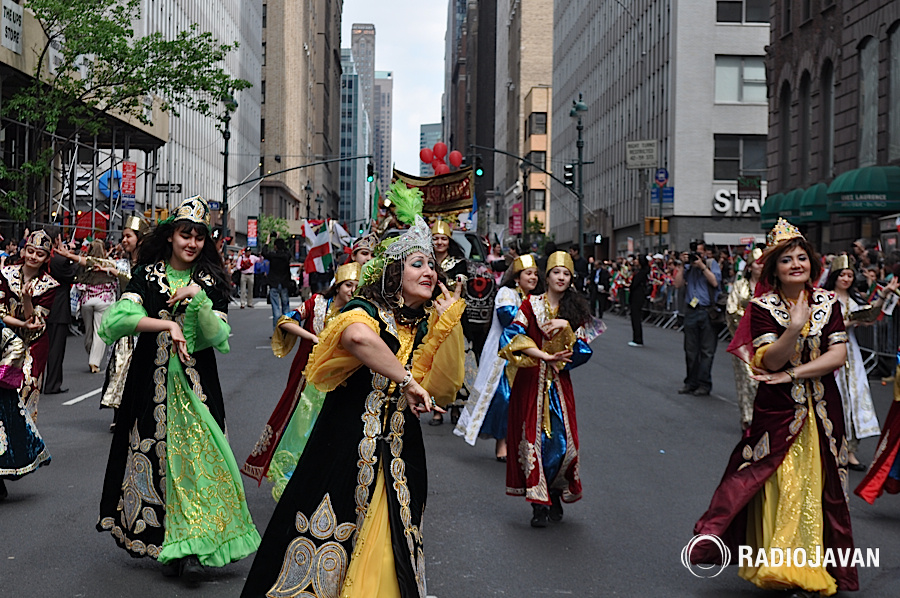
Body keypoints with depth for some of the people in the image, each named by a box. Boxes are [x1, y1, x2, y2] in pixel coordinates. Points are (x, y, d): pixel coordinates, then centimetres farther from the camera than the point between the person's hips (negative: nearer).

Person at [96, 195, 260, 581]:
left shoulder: (211, 280, 6)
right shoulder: (147, 274, 5)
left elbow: (218, 335, -5)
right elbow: (121, 317, -11)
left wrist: (197, 297, -17)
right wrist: (167, 324, -20)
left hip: (196, 380, 0)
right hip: (152, 378, 1)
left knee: (195, 454, -8)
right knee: (155, 454, 1)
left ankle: (191, 547, -6)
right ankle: (165, 542, 11)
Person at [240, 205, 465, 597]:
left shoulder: (425, 327, 10)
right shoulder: (367, 311, -9)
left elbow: (445, 389, -2)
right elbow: (357, 336, -35)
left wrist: (449, 322, -6)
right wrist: (406, 380, -27)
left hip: (399, 462, 6)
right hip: (345, 451, -5)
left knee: (386, 559, 9)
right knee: (327, 543, 3)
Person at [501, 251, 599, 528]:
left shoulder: (575, 309, 10)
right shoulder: (531, 304, 4)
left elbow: (583, 349, 2)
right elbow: (515, 335, -10)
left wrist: (566, 326, -12)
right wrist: (545, 356, -17)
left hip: (559, 383, 2)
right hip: (530, 381, -2)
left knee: (562, 440, -5)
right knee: (533, 438, -5)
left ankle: (555, 494, 15)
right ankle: (539, 504, -1)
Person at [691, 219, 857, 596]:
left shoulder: (828, 303, 2)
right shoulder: (763, 307, -5)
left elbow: (838, 356, -5)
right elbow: (769, 361, -15)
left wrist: (792, 373, -13)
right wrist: (795, 326, -29)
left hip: (821, 410, 3)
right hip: (778, 410, -2)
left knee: (818, 488, 7)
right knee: (780, 487, -5)